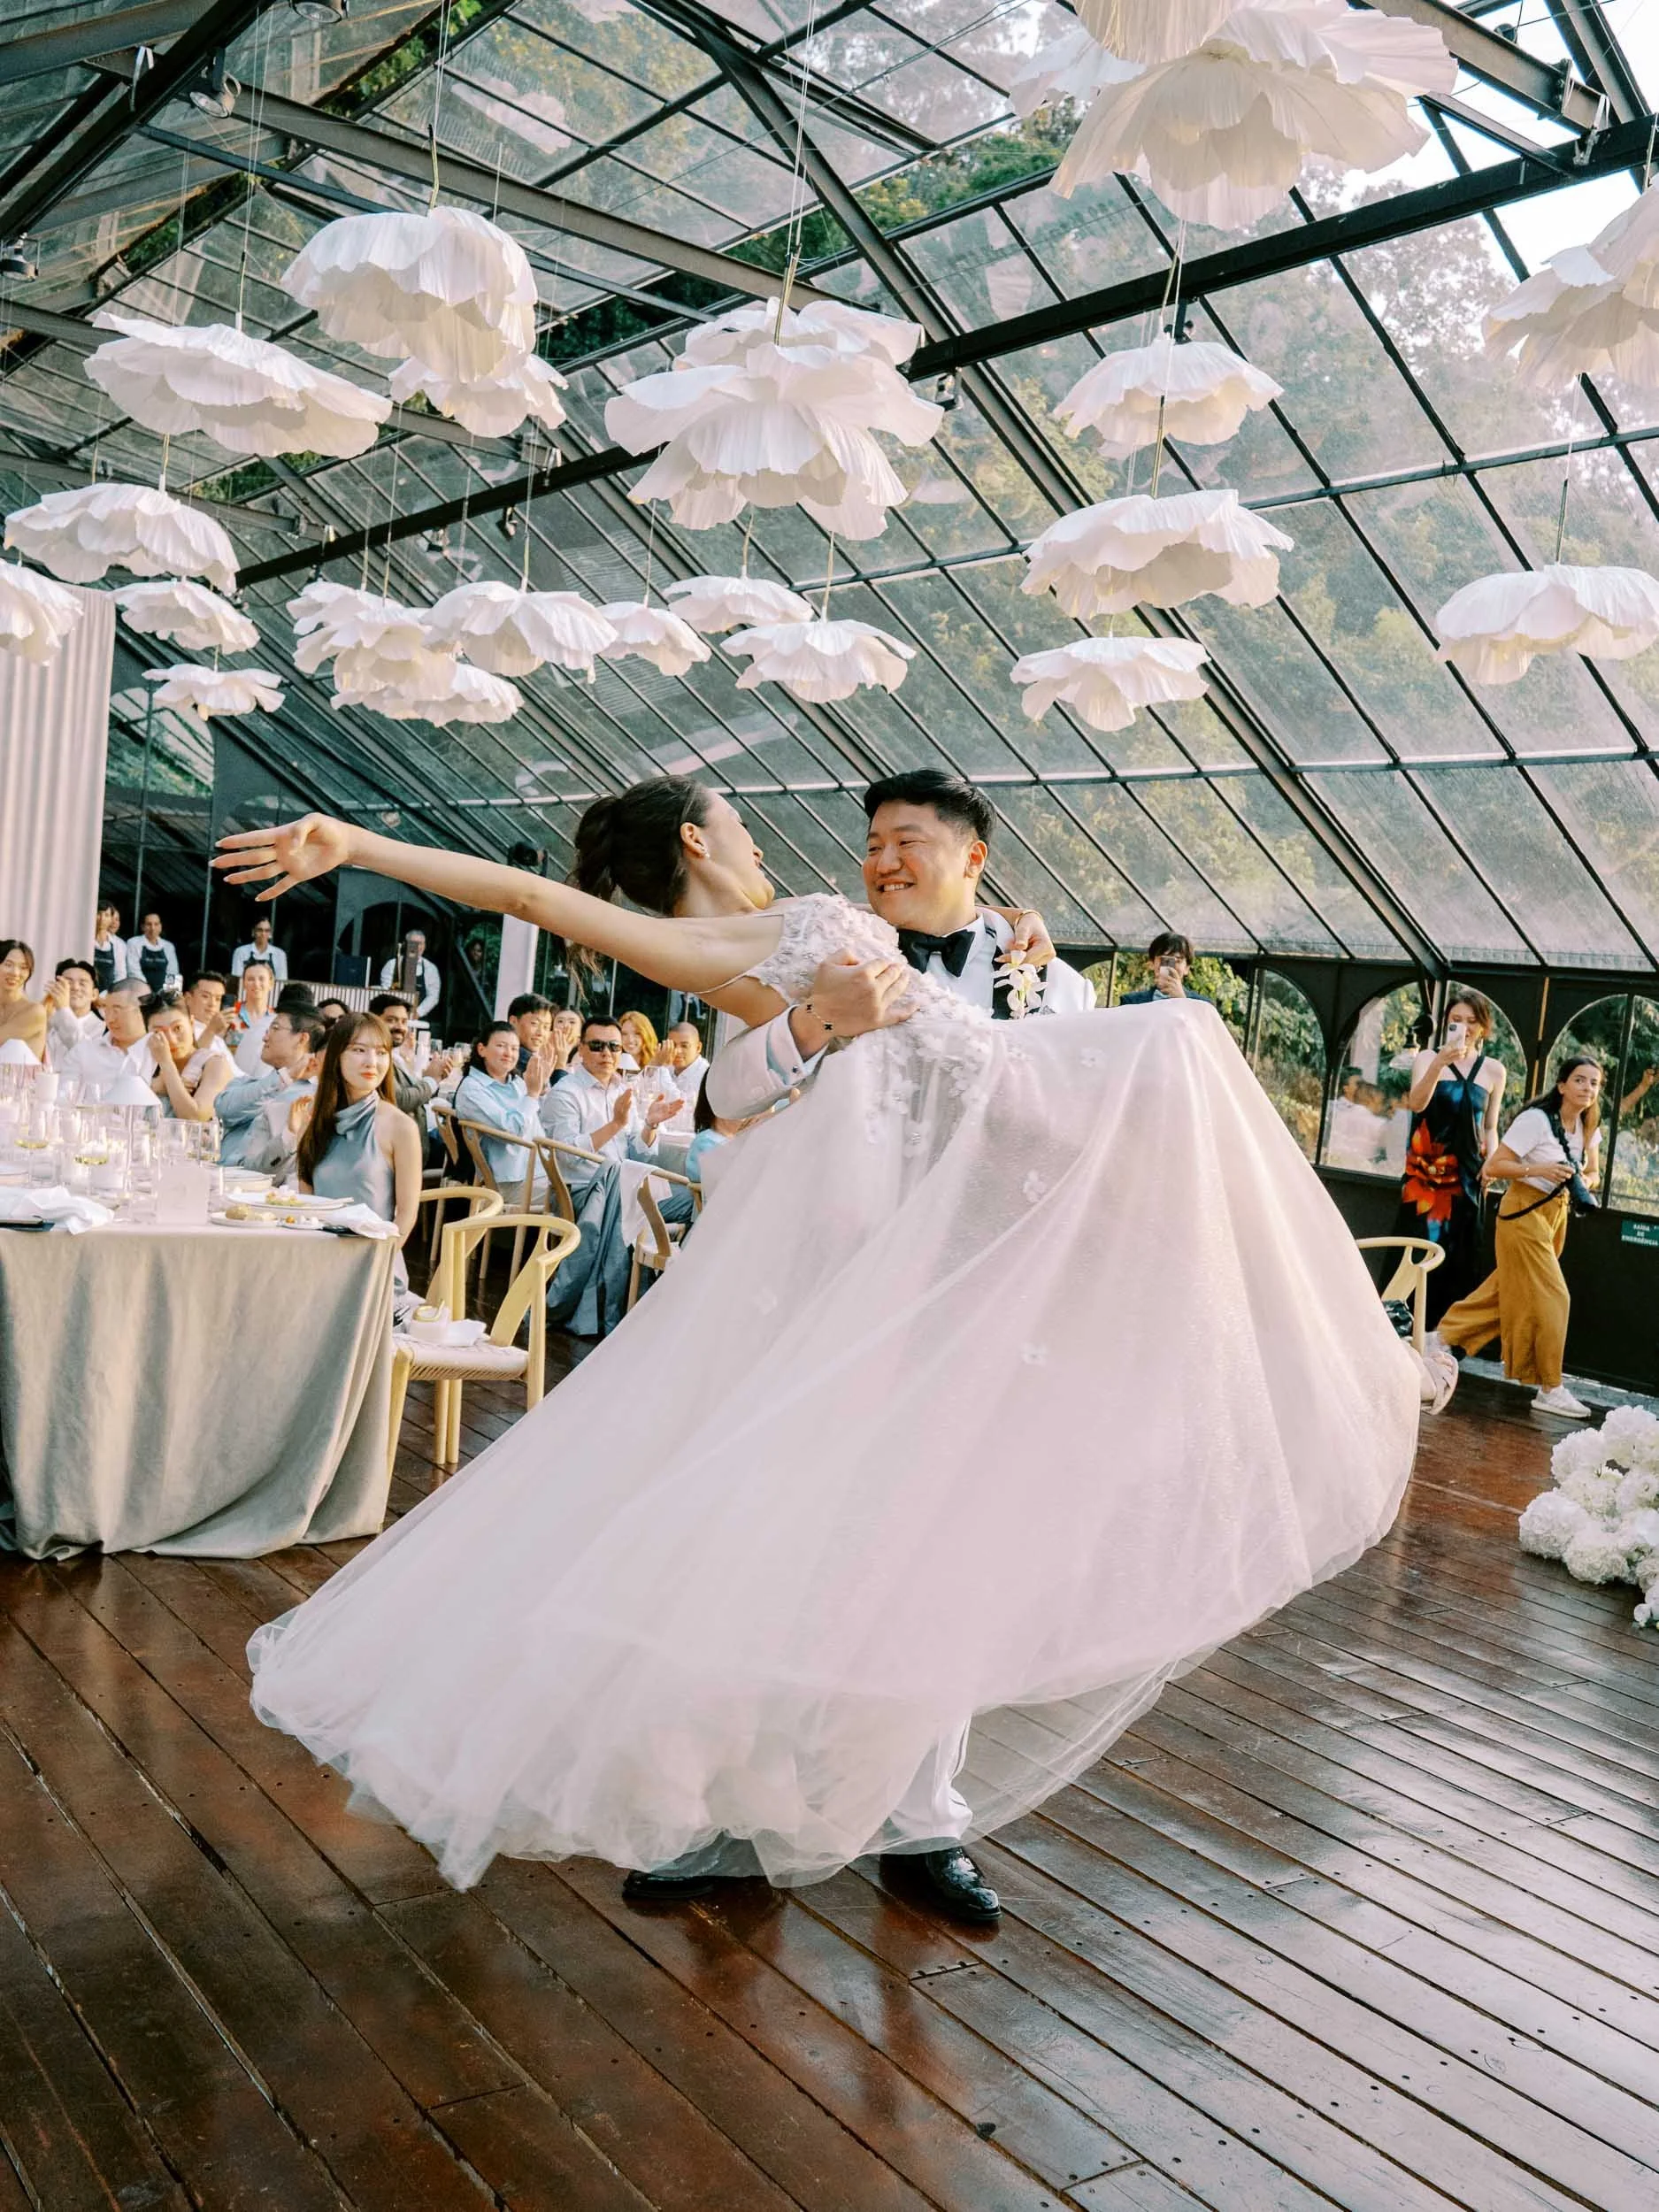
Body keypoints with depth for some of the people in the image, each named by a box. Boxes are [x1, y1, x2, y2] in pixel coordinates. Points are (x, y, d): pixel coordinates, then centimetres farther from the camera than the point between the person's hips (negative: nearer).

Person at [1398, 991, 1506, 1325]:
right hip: (1425, 1168, -2)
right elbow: (1416, 1103, -17)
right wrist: (1439, 1063, -31)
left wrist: (1493, 1159, -4)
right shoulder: (1428, 1058, 1)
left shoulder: (1493, 1070, 9)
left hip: (1467, 1173, 2)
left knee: (1458, 1253, 3)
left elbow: (1490, 1127, 15)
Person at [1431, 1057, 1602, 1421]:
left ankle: (1444, 1336, 27)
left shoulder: (1588, 1127, 4)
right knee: (1549, 1297, -7)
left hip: (1556, 1213, 8)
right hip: (1525, 1212, -8)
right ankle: (1550, 1389, 1)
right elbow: (1494, 1167, -18)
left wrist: (1585, 1182, -7)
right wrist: (1538, 1170, -29)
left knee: (1509, 1288, 12)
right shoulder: (1536, 1119, -18)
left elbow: (1593, 1172, 16)